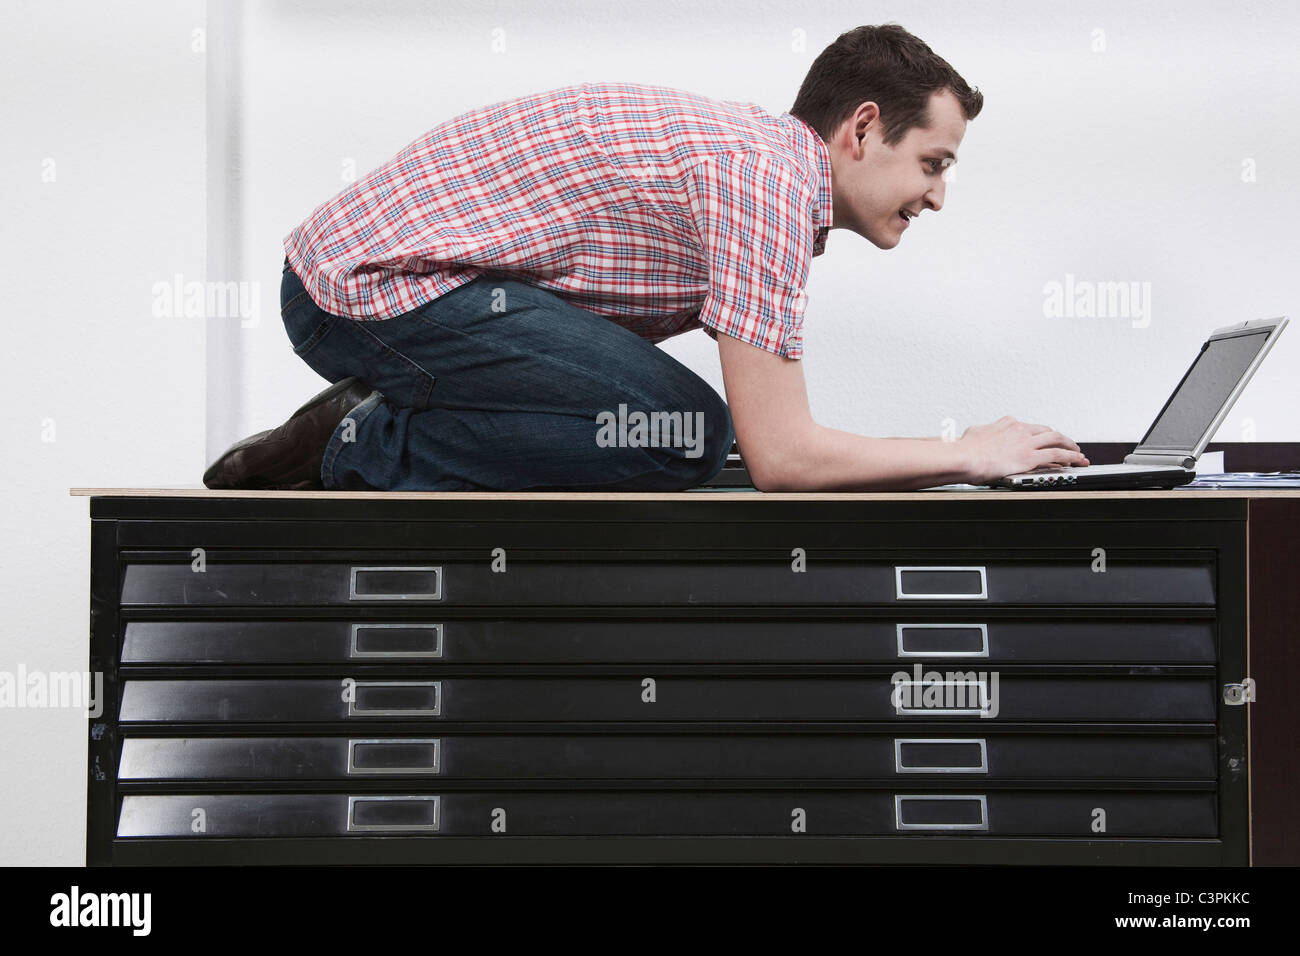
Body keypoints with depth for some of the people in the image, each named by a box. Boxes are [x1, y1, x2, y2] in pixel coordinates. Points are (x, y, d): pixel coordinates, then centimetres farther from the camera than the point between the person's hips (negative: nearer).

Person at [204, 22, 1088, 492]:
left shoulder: (753, 152, 17)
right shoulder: (769, 175, -15)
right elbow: (781, 457, -18)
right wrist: (970, 457, -5)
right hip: (382, 284, -10)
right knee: (688, 432, -17)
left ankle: (365, 439, 8)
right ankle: (376, 453, -8)